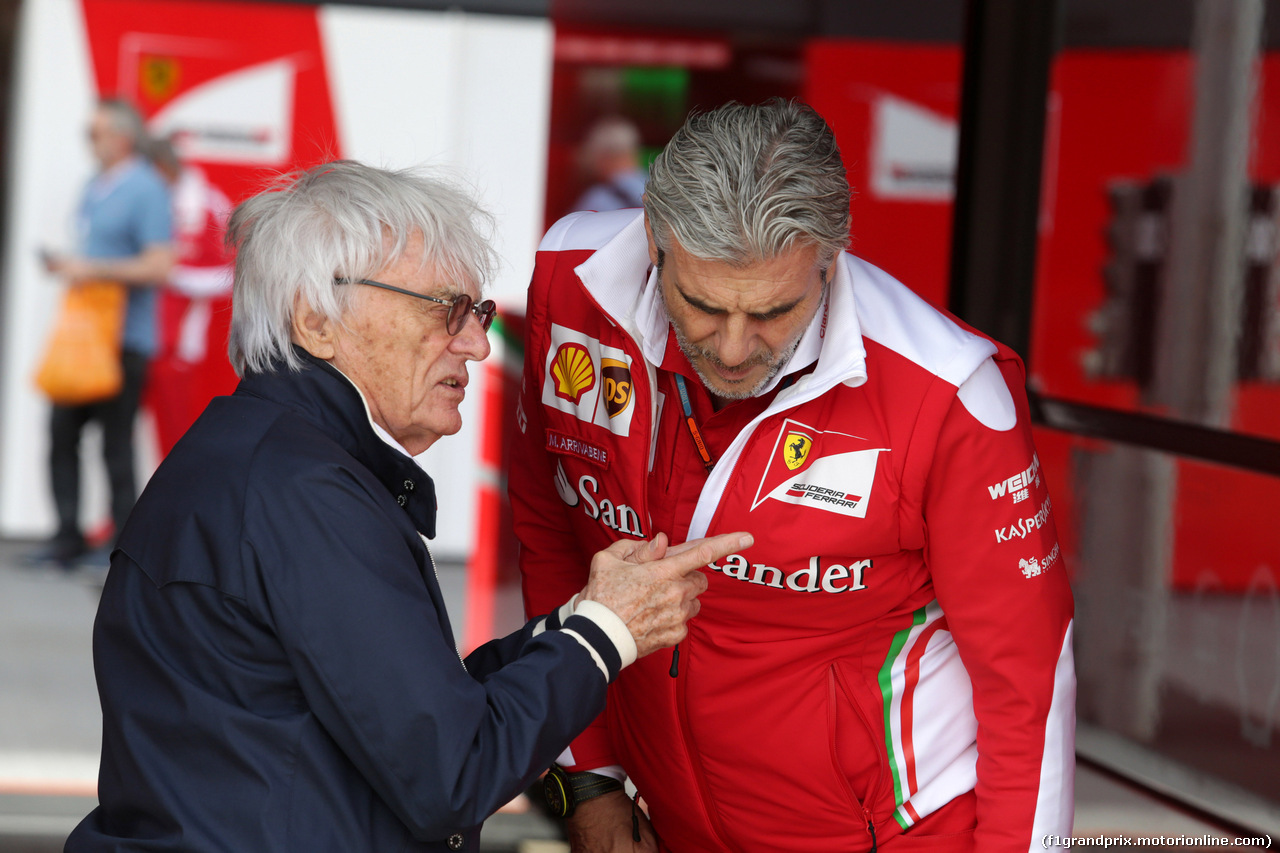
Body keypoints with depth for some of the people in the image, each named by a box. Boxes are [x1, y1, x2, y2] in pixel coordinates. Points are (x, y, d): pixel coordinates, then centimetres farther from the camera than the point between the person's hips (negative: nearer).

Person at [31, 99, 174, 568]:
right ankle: (68, 535, 10)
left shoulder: (145, 190, -11)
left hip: (124, 338, -8)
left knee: (116, 440, -3)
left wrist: (95, 270, -20)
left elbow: (159, 266, -18)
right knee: (62, 429, 4)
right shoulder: (94, 188, 16)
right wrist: (66, 265, 9)